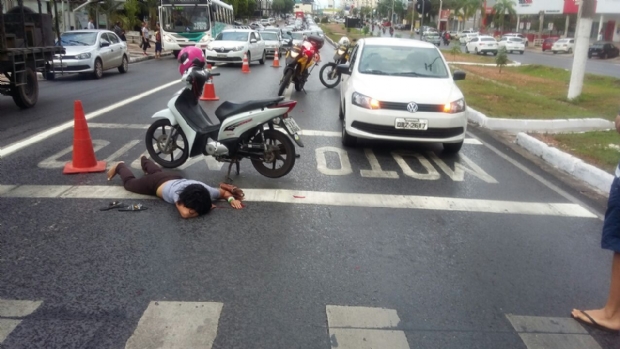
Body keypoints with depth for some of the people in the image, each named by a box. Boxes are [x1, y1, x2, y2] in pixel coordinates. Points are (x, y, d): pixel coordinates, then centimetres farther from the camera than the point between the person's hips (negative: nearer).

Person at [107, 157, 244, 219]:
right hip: (157, 184, -5)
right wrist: (206, 207, -52)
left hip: (174, 178, 5)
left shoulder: (206, 191, -38)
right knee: (129, 182, 24)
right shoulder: (178, 192, -49)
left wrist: (232, 199, -42)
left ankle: (144, 161, 69)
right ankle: (120, 167, 51)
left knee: (157, 172, 40)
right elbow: (184, 213, -63)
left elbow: (224, 192, -22)